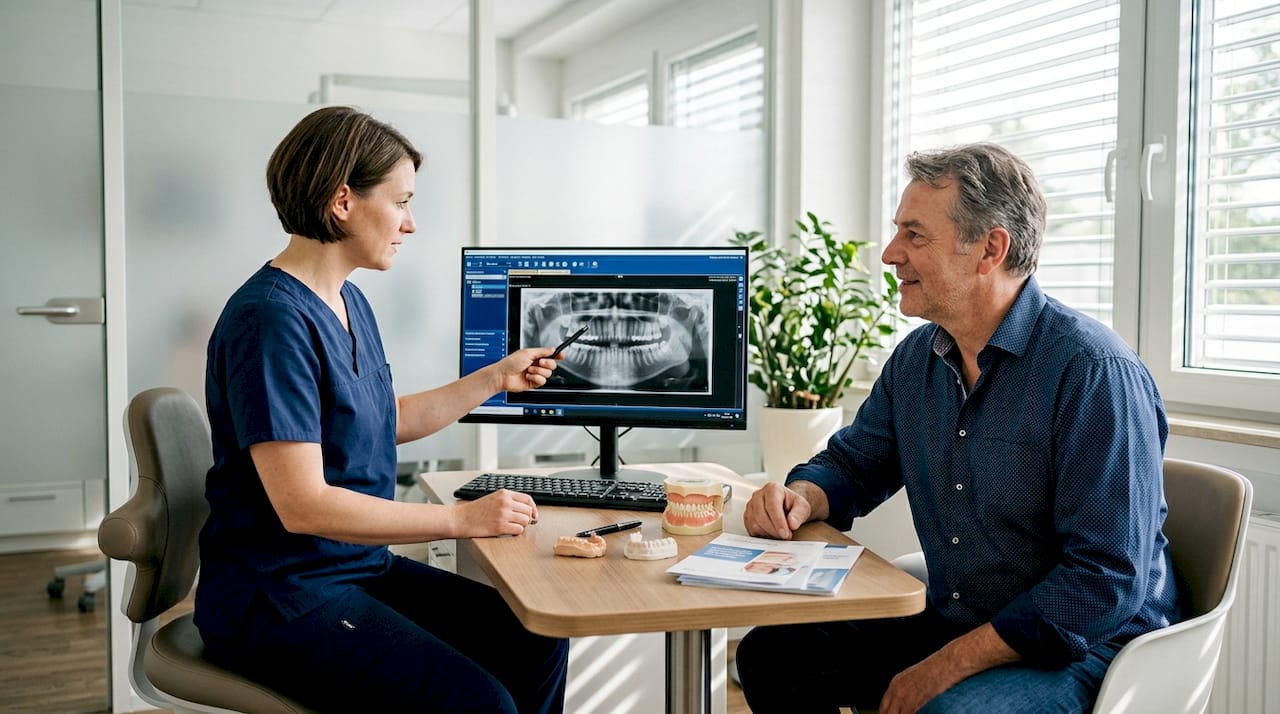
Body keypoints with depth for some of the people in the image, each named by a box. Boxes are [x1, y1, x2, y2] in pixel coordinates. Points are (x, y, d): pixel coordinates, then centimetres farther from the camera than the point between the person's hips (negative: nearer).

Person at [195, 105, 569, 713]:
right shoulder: (271, 320, -20)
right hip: (277, 595, -9)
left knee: (537, 639, -1)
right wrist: (461, 518, -21)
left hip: (363, 568, 9)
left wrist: (496, 378, 19)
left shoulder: (350, 303, 10)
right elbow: (302, 506, -25)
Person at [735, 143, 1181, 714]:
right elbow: (852, 463, 17)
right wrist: (799, 497, -8)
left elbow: (1107, 581, -23)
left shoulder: (1094, 372, -20)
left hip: (1084, 647, -7)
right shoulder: (914, 360, 4)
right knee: (770, 653, -2)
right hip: (947, 623, 7)